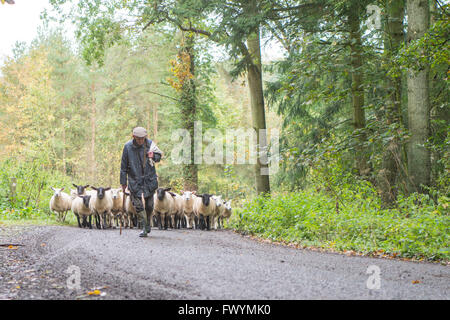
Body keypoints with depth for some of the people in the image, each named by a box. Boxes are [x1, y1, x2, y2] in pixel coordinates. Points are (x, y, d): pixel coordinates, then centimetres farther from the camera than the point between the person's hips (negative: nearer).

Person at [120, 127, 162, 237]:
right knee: (138, 204, -5)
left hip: (149, 179, 1)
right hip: (134, 180, -1)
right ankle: (144, 228, 2)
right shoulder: (128, 146, -5)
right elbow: (124, 166, 2)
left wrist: (153, 156, -13)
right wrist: (123, 182, 4)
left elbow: (159, 155, 12)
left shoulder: (150, 144, -3)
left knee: (149, 205, 4)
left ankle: (148, 223, 29)